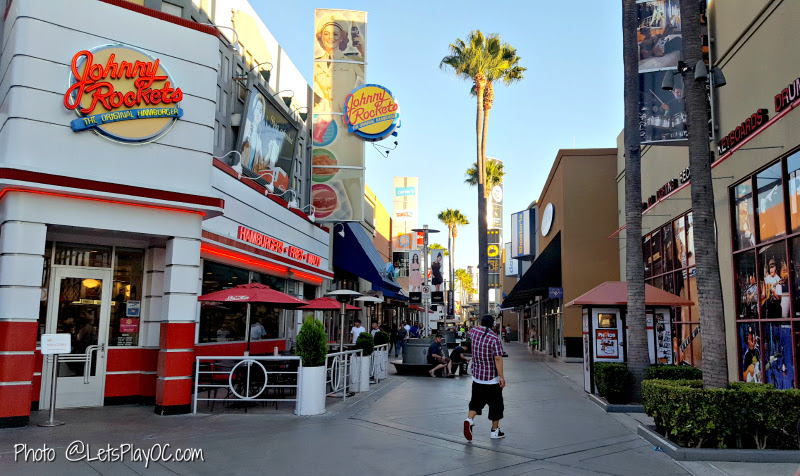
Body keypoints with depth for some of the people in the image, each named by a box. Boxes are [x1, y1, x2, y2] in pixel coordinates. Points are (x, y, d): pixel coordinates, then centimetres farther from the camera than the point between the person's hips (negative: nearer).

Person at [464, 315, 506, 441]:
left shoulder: (473, 331, -1)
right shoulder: (494, 338, -17)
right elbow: (498, 358, -21)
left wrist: (482, 326, 44)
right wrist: (501, 376, -19)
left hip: (477, 376, 5)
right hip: (492, 378, -4)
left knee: (476, 401, 14)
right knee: (495, 403, 9)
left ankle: (469, 419, -9)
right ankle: (495, 430, 17)